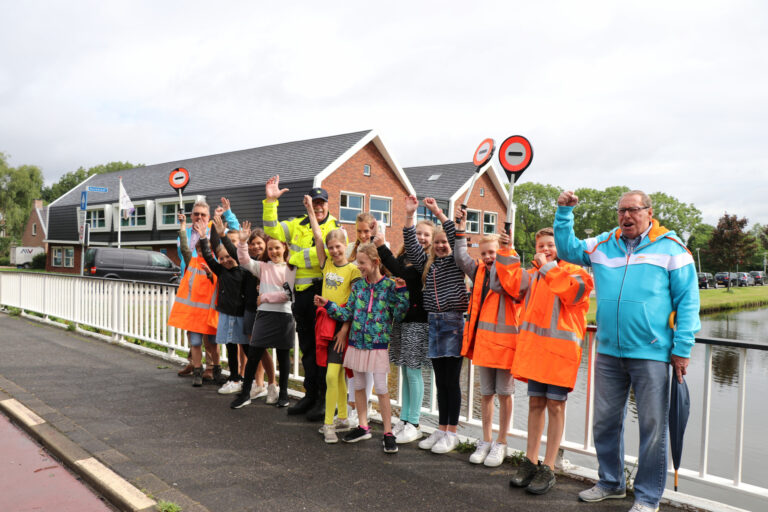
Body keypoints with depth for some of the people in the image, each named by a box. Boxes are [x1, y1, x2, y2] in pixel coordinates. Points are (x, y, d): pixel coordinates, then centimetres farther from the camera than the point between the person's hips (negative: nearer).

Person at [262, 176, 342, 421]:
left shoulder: (336, 228, -1)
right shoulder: (298, 225, 14)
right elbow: (273, 231, 8)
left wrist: (295, 257, -10)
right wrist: (271, 201, 0)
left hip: (324, 290, -5)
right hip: (302, 292, 5)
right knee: (307, 346, 13)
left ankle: (324, 399, 9)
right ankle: (310, 394, 25)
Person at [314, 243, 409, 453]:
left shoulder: (389, 285, -7)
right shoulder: (357, 286, 6)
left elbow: (398, 314, -8)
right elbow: (347, 313, 8)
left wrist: (401, 292, -18)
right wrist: (327, 304, 1)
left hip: (378, 343, -5)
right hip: (357, 341, 5)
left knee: (381, 387, -3)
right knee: (358, 385, 13)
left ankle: (388, 432, 9)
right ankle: (363, 427, 29)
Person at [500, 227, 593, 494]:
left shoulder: (573, 272, -1)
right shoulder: (533, 274, 16)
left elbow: (572, 290, -20)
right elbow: (512, 283, 2)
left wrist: (548, 267, -12)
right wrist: (507, 252, 0)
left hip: (560, 348, -5)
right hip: (534, 347, 5)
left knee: (555, 405, 2)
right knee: (535, 403, 12)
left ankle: (548, 468, 11)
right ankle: (530, 461, 23)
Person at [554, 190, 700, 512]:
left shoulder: (671, 248, -2)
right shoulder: (603, 244, 9)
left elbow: (688, 300, -3)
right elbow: (567, 249, 17)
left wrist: (682, 349, -7)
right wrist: (564, 213, 5)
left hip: (651, 354, -4)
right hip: (608, 353, 4)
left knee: (652, 427, 5)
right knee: (605, 422, 14)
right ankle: (610, 483, 34)